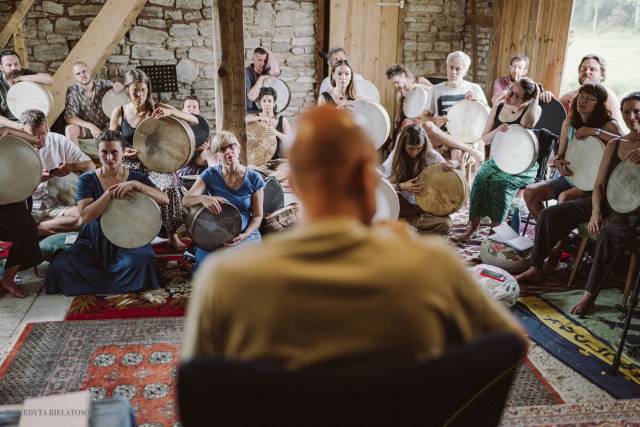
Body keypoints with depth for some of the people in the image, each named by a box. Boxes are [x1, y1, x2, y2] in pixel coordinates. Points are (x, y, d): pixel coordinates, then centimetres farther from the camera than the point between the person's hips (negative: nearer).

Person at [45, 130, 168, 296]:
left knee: (142, 260, -34)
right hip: (95, 241, 1)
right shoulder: (87, 180, -1)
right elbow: (85, 217, -14)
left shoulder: (136, 177, 0)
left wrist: (135, 184, -25)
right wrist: (110, 193, -23)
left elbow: (164, 199, -14)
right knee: (60, 265, -21)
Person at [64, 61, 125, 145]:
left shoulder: (103, 84, -8)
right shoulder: (72, 91, -12)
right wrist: (90, 126, -32)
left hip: (106, 127, 1)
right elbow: (69, 117, -17)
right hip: (86, 128, -1)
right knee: (70, 129, -30)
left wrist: (119, 87, -29)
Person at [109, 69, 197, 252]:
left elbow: (194, 121, -6)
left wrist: (170, 112, -23)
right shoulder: (119, 113, 3)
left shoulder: (157, 109, 0)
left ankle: (173, 235, -13)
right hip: (130, 166, 1)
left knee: (169, 184, -32)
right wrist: (122, 151, -14)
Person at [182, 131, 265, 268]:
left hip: (246, 234, 0)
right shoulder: (211, 175, -2)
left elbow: (257, 216, 1)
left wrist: (244, 235, -17)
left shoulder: (254, 178, -3)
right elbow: (186, 201, -10)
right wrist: (203, 198, -32)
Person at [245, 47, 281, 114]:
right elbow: (252, 97, -22)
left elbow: (276, 72, -25)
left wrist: (269, 53, -14)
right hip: (250, 113, -3)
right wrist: (261, 79, -19)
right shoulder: (246, 73, -11)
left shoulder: (266, 70, 1)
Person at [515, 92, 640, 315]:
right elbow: (599, 184, 7)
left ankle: (589, 294, -33)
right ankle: (536, 269, 3)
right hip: (605, 201, 6)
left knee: (610, 230, -39)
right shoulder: (614, 145, 11)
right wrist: (596, 212, -11)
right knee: (550, 214, -8)